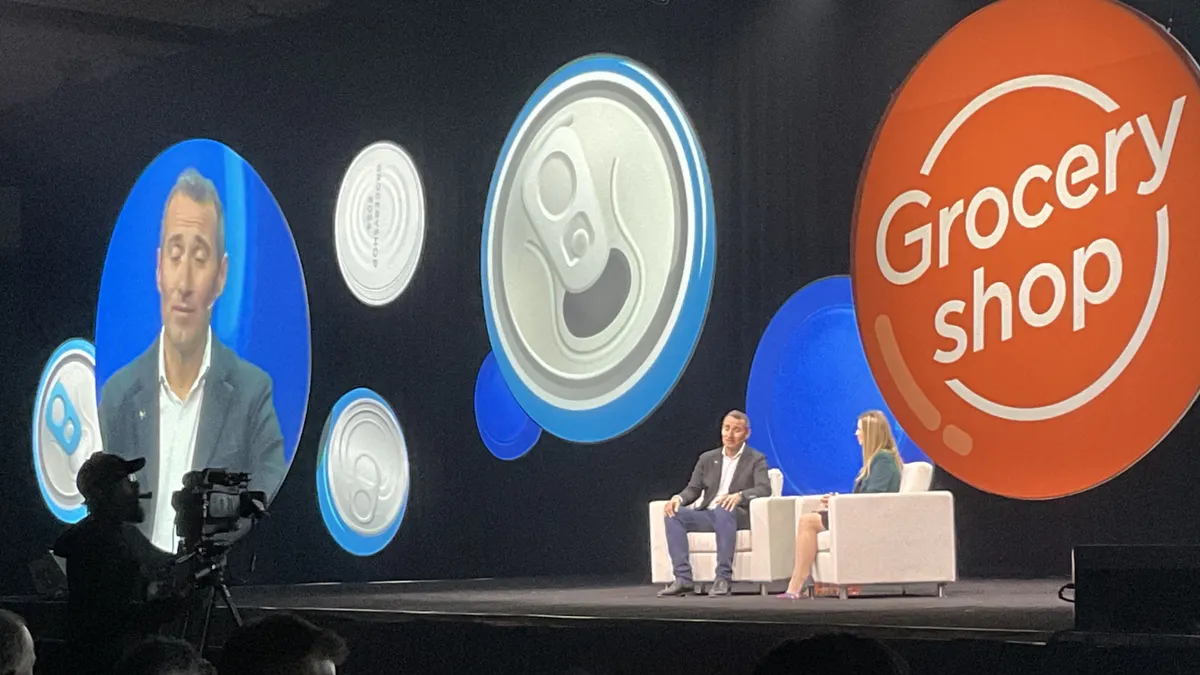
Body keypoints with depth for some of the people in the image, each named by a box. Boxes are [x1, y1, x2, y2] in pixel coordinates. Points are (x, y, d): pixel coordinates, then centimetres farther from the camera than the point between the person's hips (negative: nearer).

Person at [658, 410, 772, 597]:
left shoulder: (756, 459, 4)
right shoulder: (708, 459, 17)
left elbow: (764, 489, -12)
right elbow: (693, 489, 12)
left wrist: (739, 496, -32)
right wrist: (678, 498, -13)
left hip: (737, 515, -4)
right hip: (709, 515, 5)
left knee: (723, 510, -39)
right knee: (674, 514, -21)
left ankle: (723, 578, -40)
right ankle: (683, 578, -28)